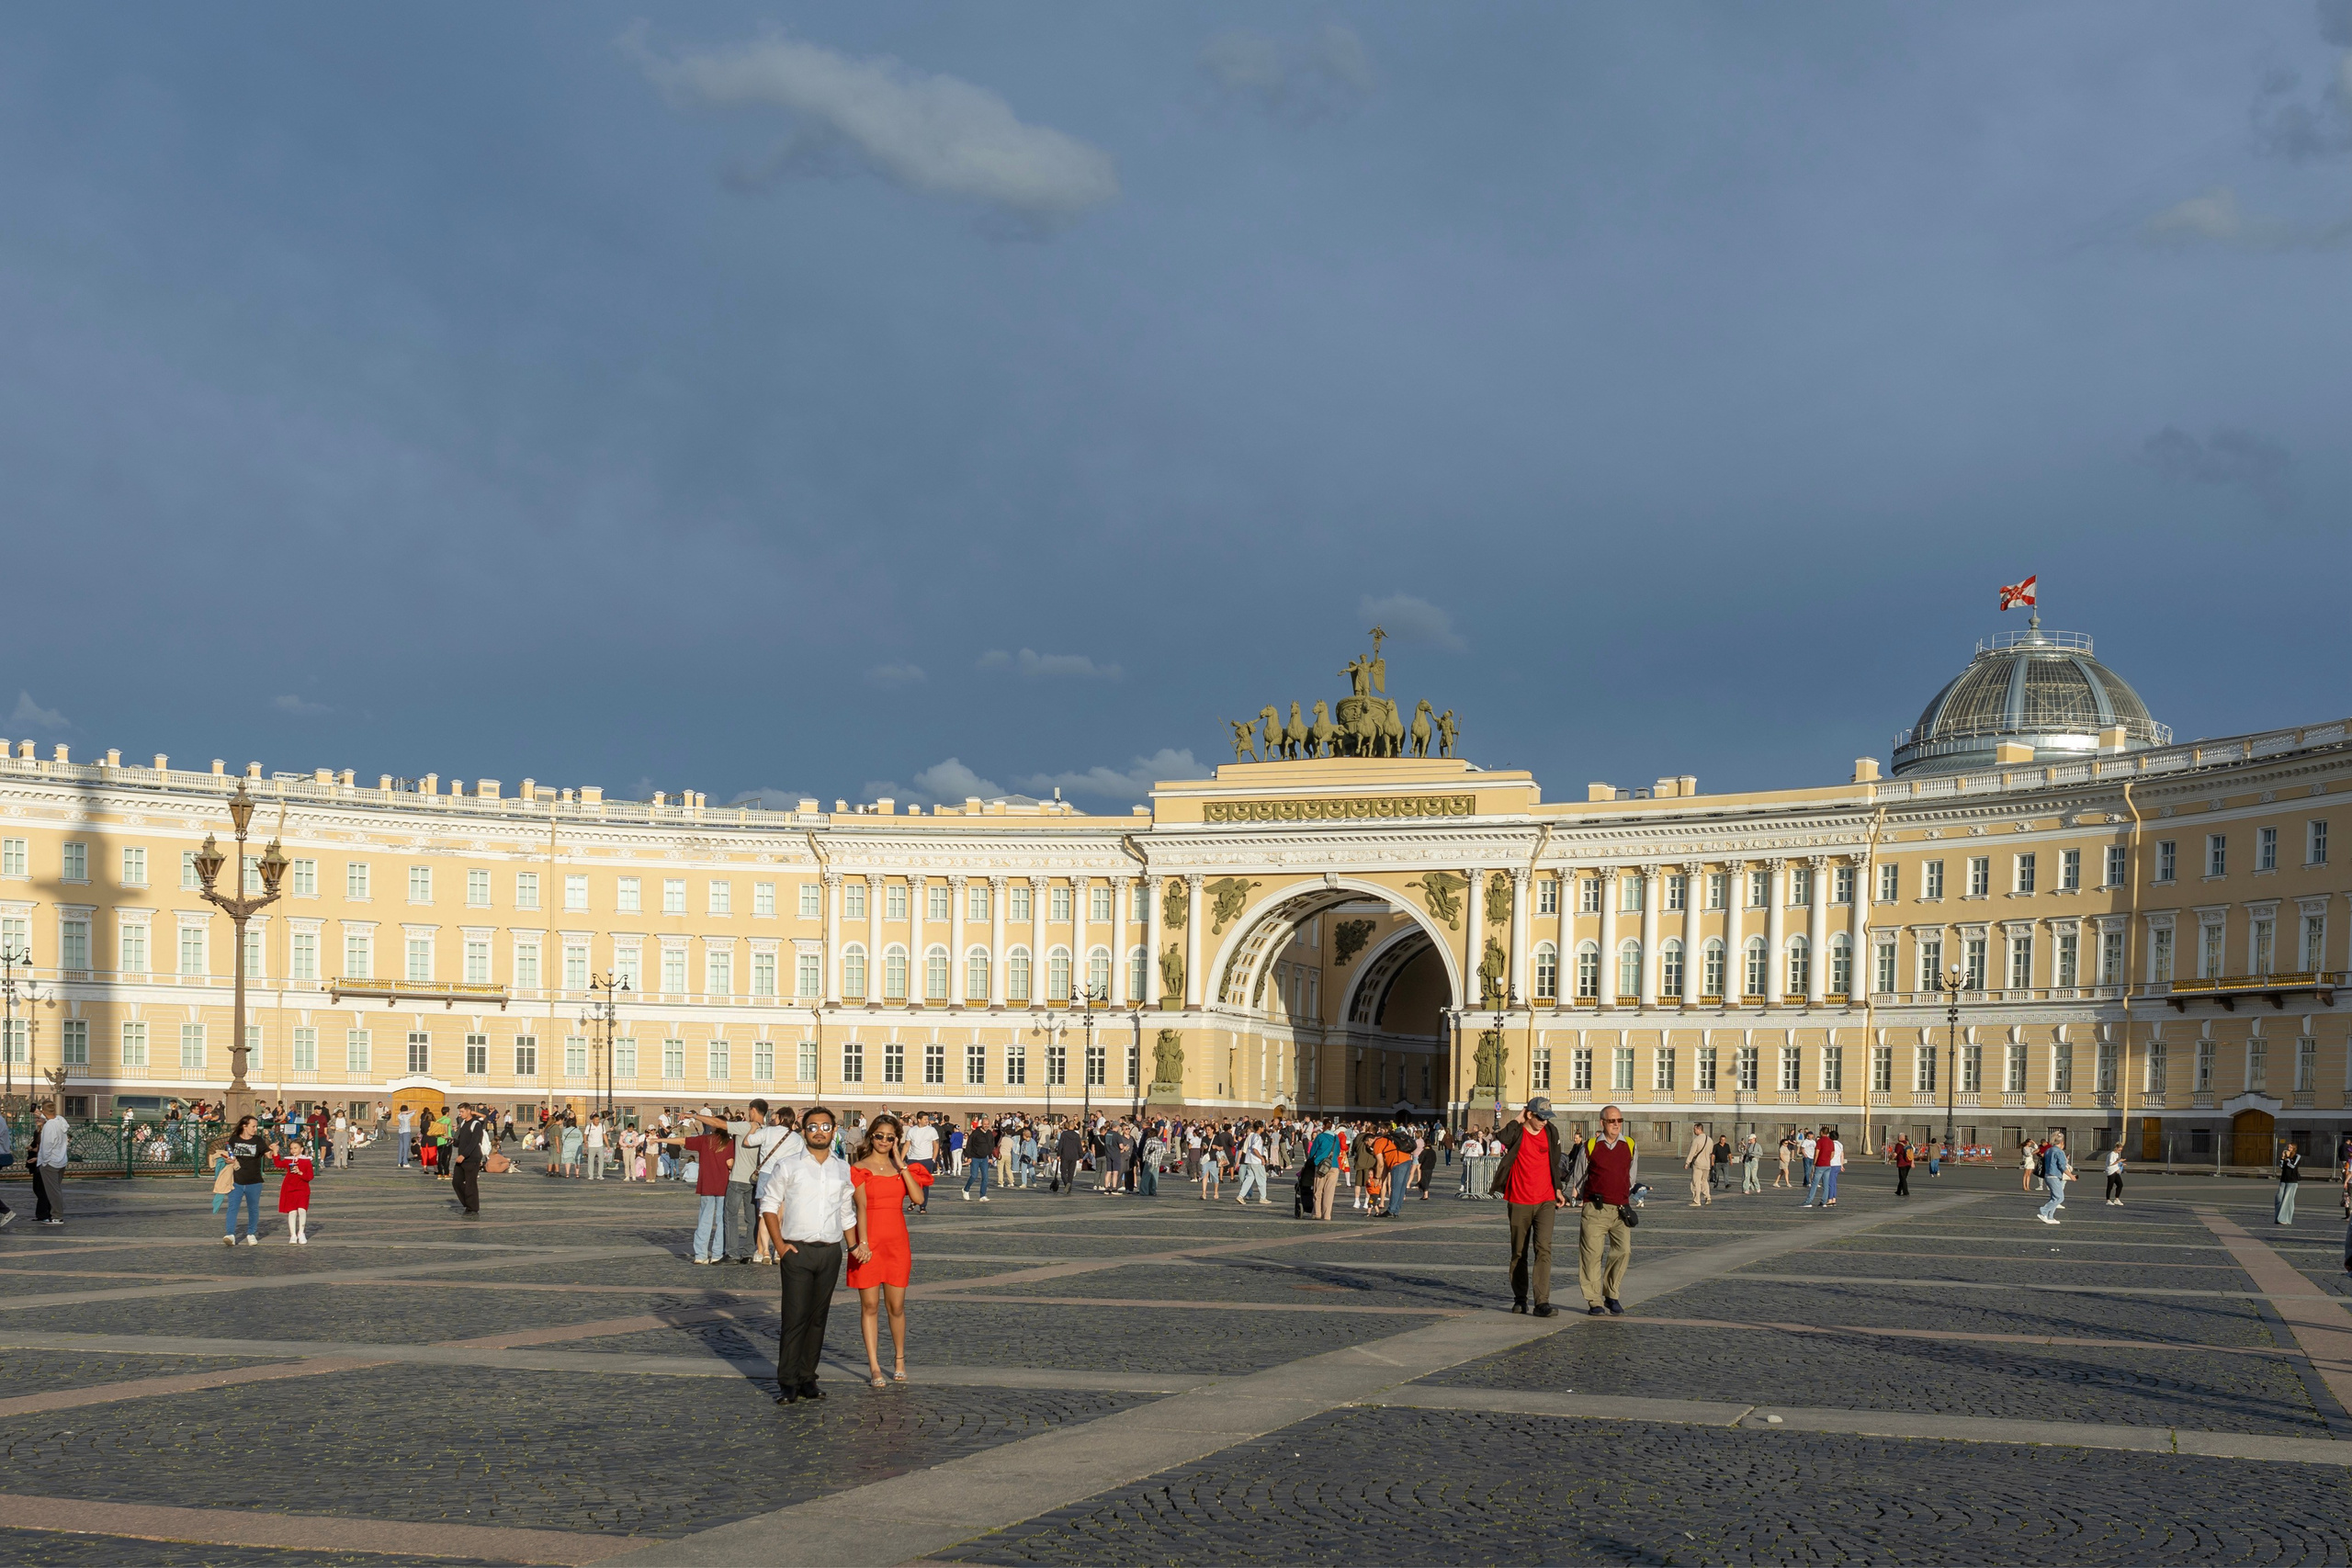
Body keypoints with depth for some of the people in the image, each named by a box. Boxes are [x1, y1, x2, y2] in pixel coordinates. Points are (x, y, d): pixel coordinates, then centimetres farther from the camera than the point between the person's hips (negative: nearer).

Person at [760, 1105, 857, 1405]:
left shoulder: (843, 1170, 12)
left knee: (818, 1317, 6)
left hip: (830, 1251, 4)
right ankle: (787, 1383, -2)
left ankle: (807, 1379, 14)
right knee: (794, 1318, -7)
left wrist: (854, 1246, 10)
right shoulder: (788, 1166, 2)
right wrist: (779, 1244, -5)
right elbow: (769, 1204, 3)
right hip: (797, 1251, -3)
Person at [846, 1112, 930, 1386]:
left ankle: (899, 1359, 25)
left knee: (897, 1305, 7)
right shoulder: (860, 1169, 0)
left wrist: (901, 1165, -8)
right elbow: (861, 1207, -12)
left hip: (897, 1241, 3)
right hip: (869, 1242, -3)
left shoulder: (900, 1168, 11)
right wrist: (863, 1243, -22)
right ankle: (874, 1367, 4)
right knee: (870, 1305, 0)